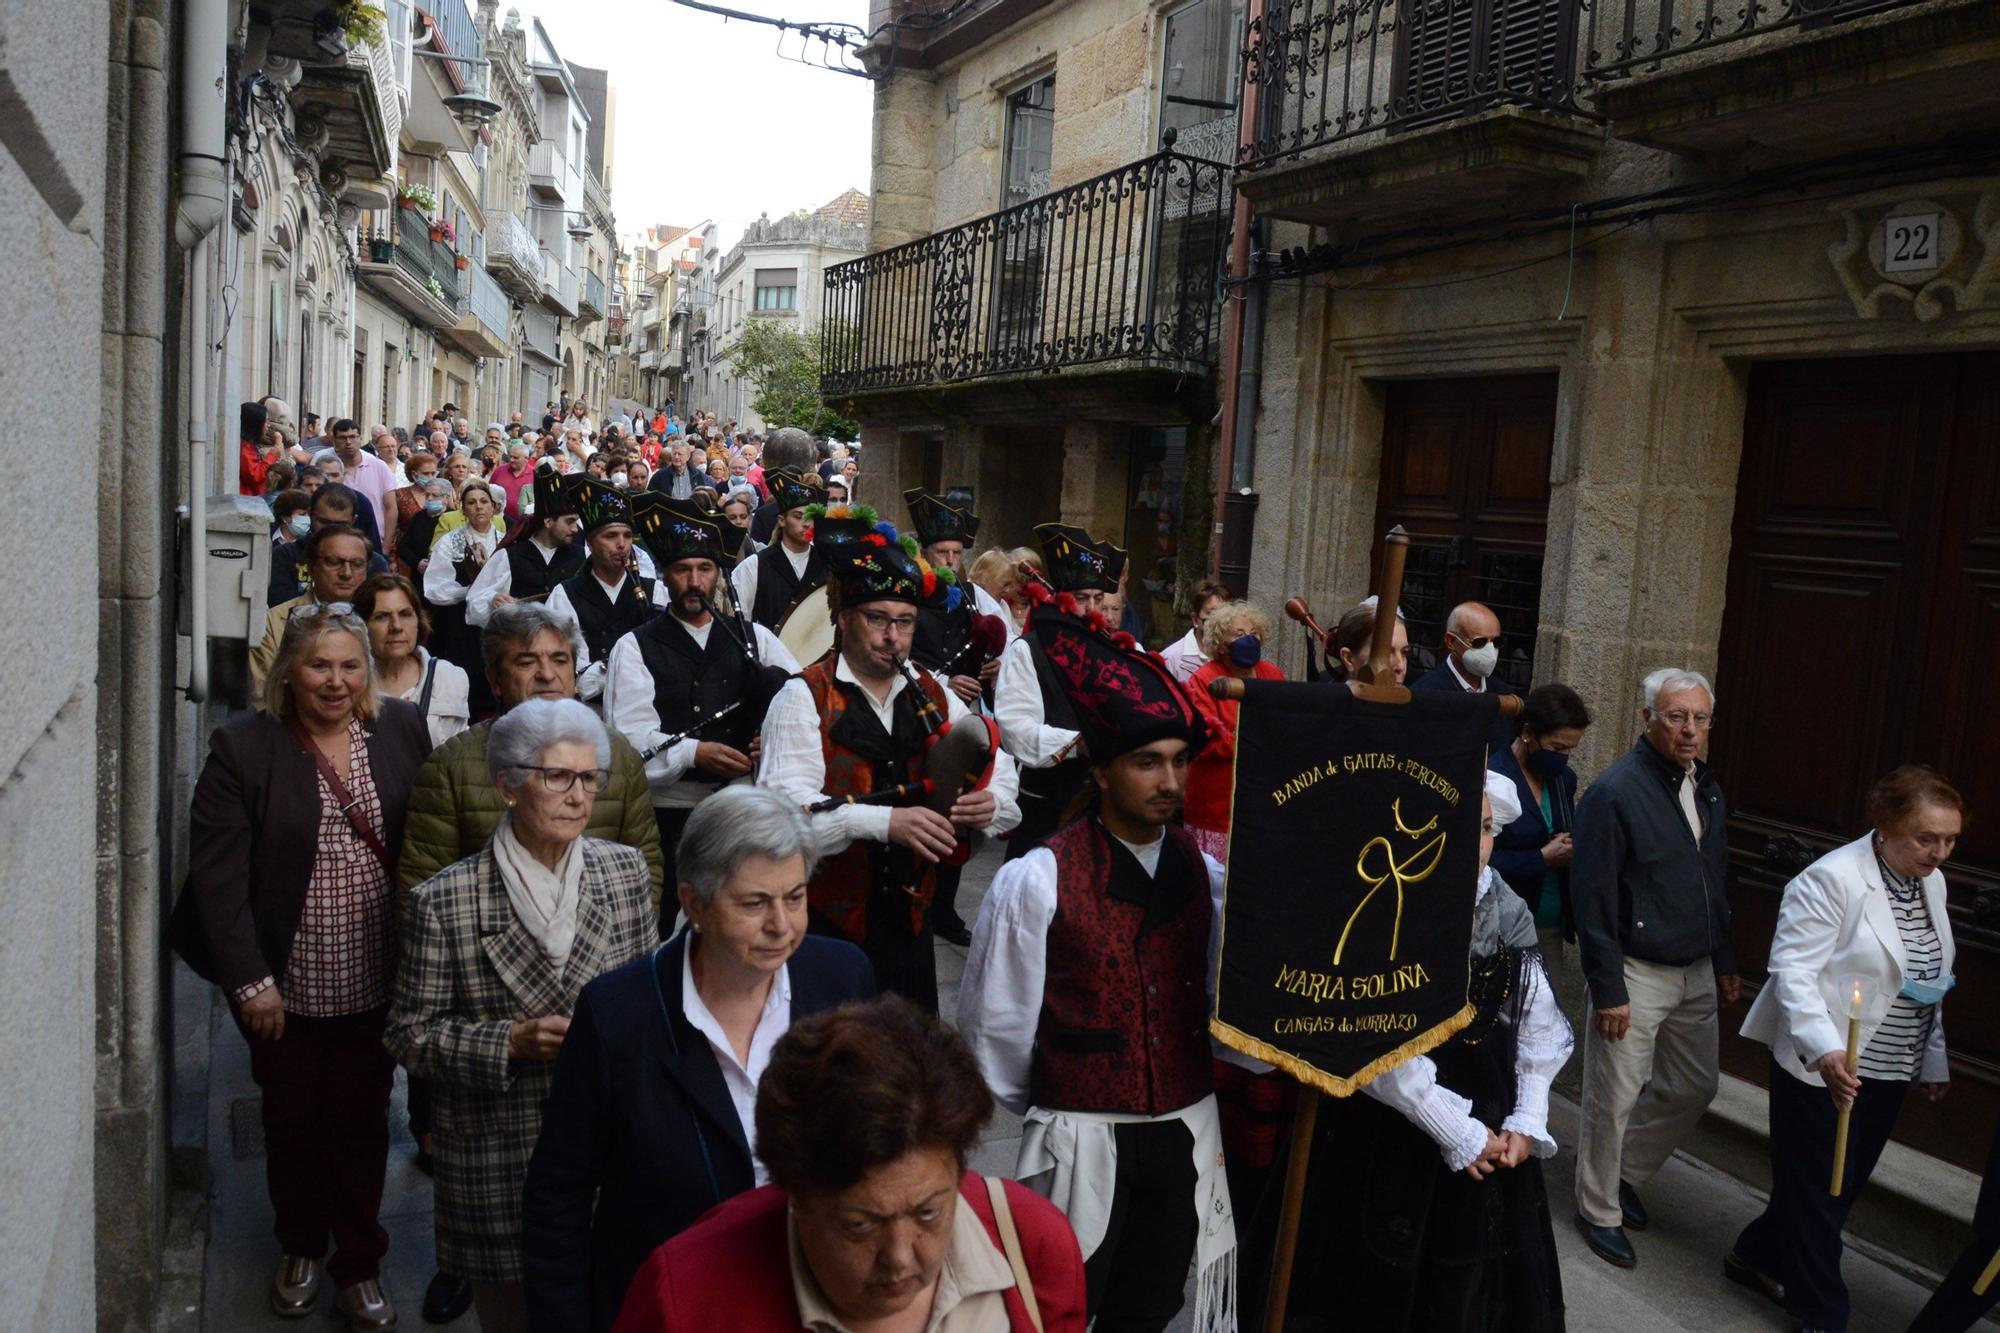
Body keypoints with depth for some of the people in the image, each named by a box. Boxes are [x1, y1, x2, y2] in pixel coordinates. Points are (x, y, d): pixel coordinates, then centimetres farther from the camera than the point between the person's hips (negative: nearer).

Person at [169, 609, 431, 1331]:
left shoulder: (402, 729, -2)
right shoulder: (242, 747, -8)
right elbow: (217, 874, -10)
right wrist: (249, 979, -14)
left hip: (376, 980, 1)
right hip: (285, 985, -1)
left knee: (361, 1122, 11)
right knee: (292, 1119, 17)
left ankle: (359, 1264, 29)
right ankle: (300, 1246, 40)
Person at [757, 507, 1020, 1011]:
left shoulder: (935, 699, 9)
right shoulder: (804, 699, -7)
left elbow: (1001, 777, 3)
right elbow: (785, 804, -22)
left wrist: (990, 804, -20)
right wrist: (883, 820, -34)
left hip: (910, 918, 5)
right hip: (826, 922, -4)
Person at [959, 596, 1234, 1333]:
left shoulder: (1204, 870, 1)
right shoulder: (1038, 880, -14)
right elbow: (994, 1024, -7)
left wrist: (1188, 1098, 7)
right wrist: (1044, 1108, 4)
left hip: (1186, 1135, 4)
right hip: (1083, 1142, -4)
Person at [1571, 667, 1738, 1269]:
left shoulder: (1707, 790, 6)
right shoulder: (1615, 792, -19)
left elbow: (1717, 884, 17)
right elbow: (1593, 899, -19)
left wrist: (1724, 964, 16)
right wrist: (1608, 990, -19)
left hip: (1696, 972, 8)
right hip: (1636, 973, -8)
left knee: (1695, 1086, 18)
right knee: (1615, 1100, 3)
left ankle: (1625, 1171, 38)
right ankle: (1599, 1212, 22)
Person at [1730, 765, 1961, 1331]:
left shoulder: (1930, 882, 6)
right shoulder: (1833, 879, -20)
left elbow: (1928, 982, 16)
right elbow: (1793, 970, -24)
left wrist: (1933, 1058, 20)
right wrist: (1825, 1049, -35)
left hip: (1889, 1071, 8)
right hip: (1825, 1068, -8)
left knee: (1844, 1186, 18)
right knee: (1818, 1192, 6)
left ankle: (1758, 1257, 37)